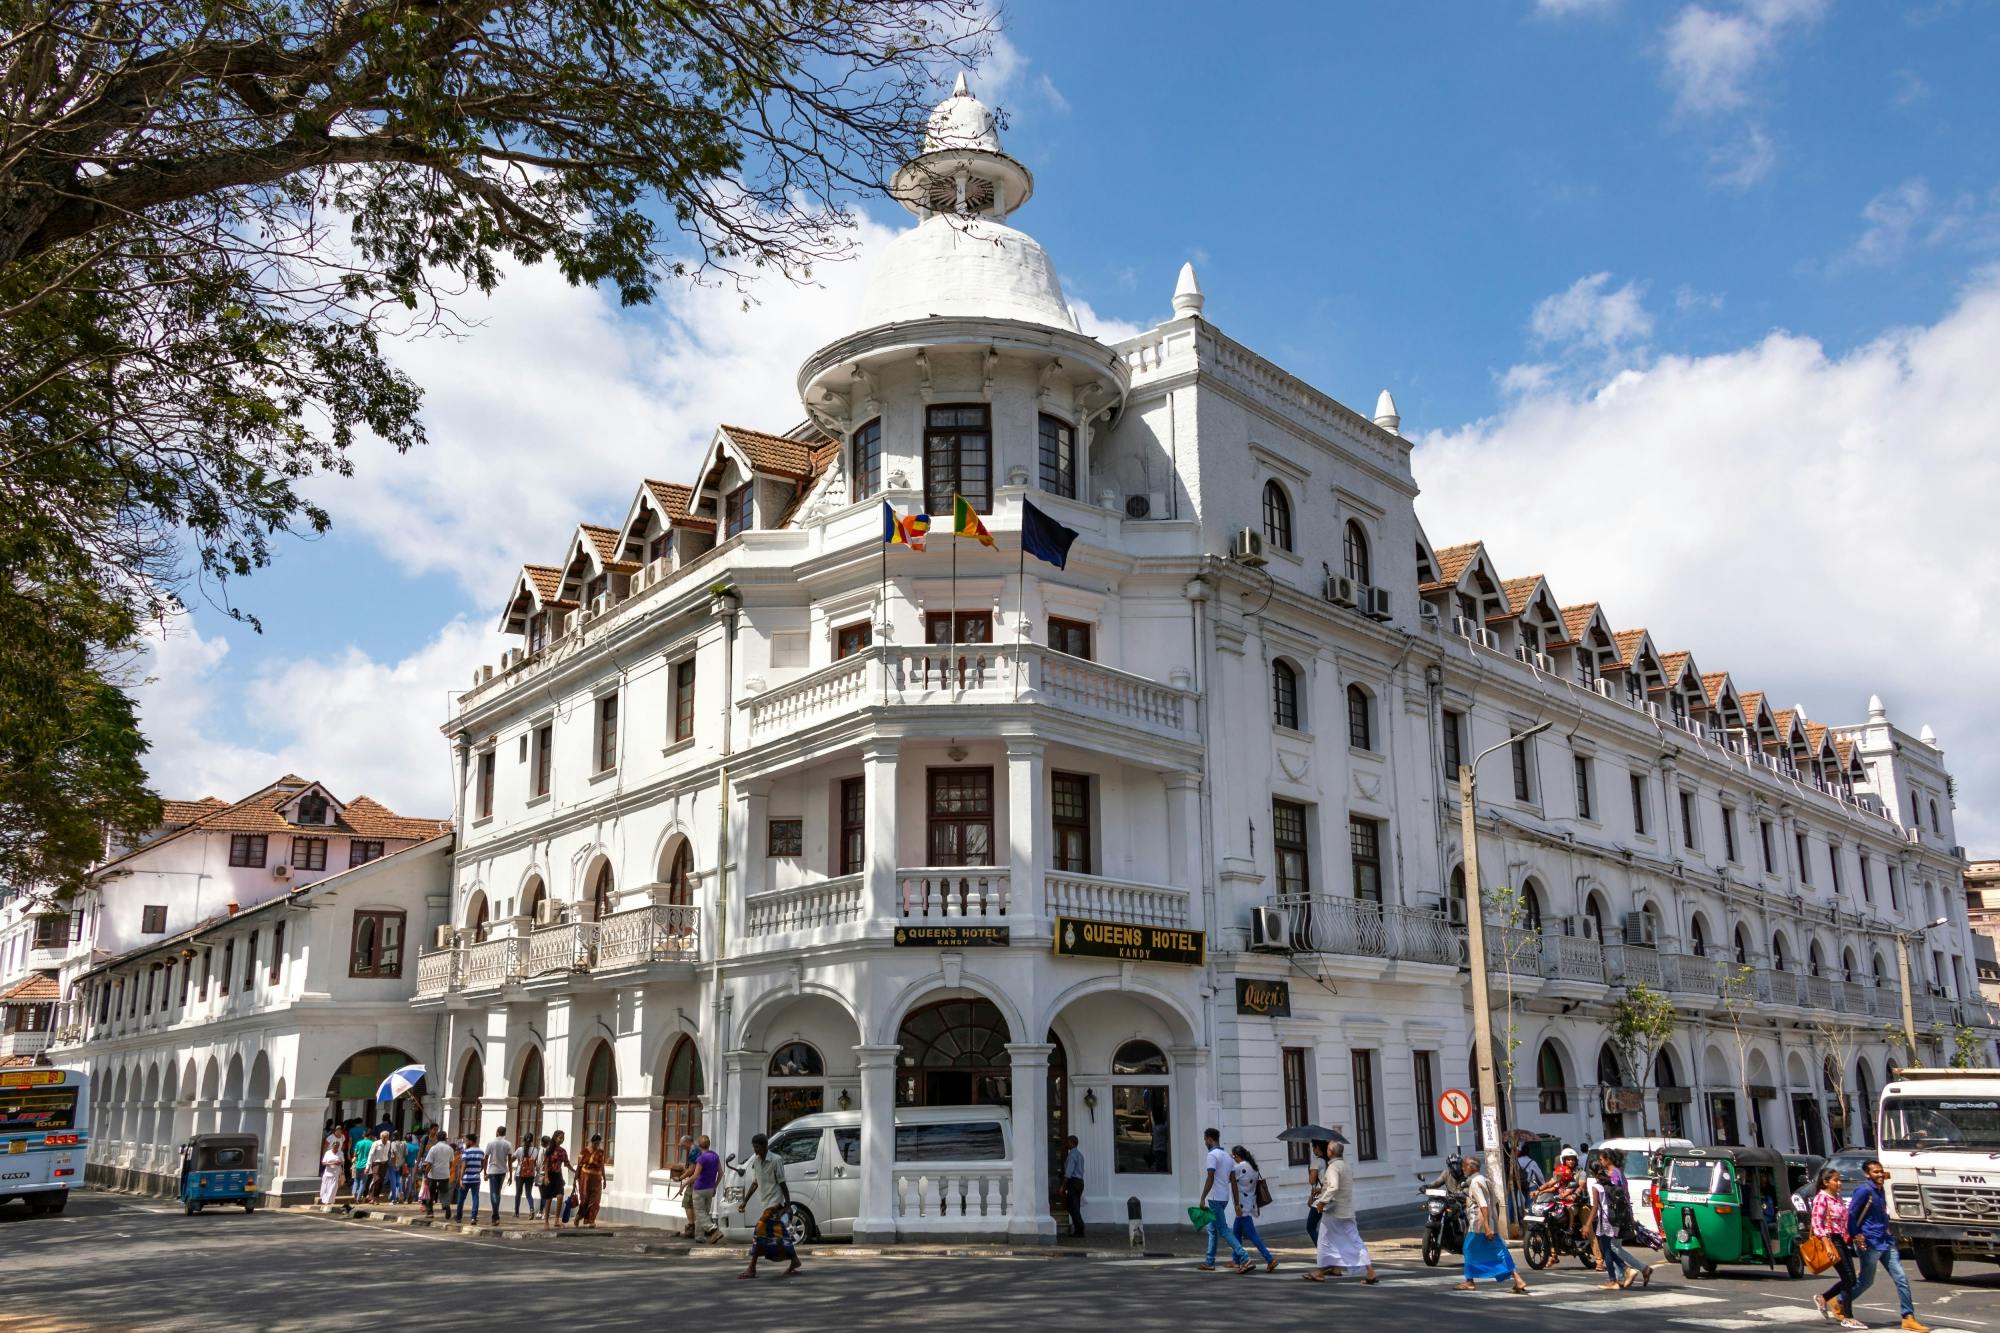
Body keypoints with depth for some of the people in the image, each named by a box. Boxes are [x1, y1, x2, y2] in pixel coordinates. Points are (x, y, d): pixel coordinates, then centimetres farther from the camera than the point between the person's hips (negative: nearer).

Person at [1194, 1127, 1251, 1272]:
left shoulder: (1212, 1155, -12)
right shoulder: (1227, 1156, 14)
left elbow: (1210, 1178, -21)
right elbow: (1233, 1181, 12)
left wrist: (1202, 1198, -19)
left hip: (1215, 1198, -9)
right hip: (1224, 1198, 9)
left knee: (1223, 1230, -8)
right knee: (1212, 1229, 17)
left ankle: (1244, 1258, -18)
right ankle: (1210, 1262, 20)